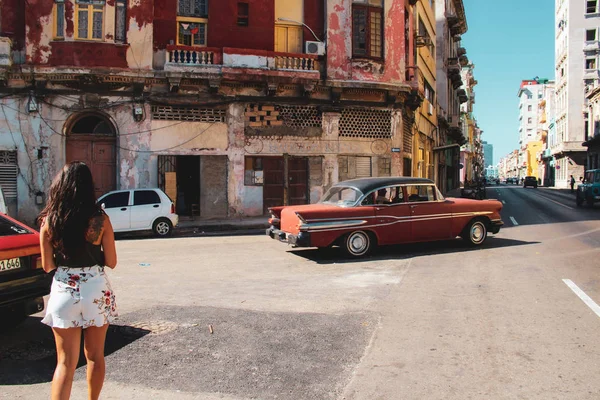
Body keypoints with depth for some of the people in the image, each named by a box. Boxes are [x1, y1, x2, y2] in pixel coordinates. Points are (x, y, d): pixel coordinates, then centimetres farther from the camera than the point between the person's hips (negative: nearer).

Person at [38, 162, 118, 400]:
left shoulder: (49, 221, -6)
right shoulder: (100, 219, -9)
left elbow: (48, 266, -1)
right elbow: (111, 262, -4)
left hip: (63, 292, 0)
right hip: (96, 290, 0)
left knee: (65, 362, 8)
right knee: (95, 356, 18)